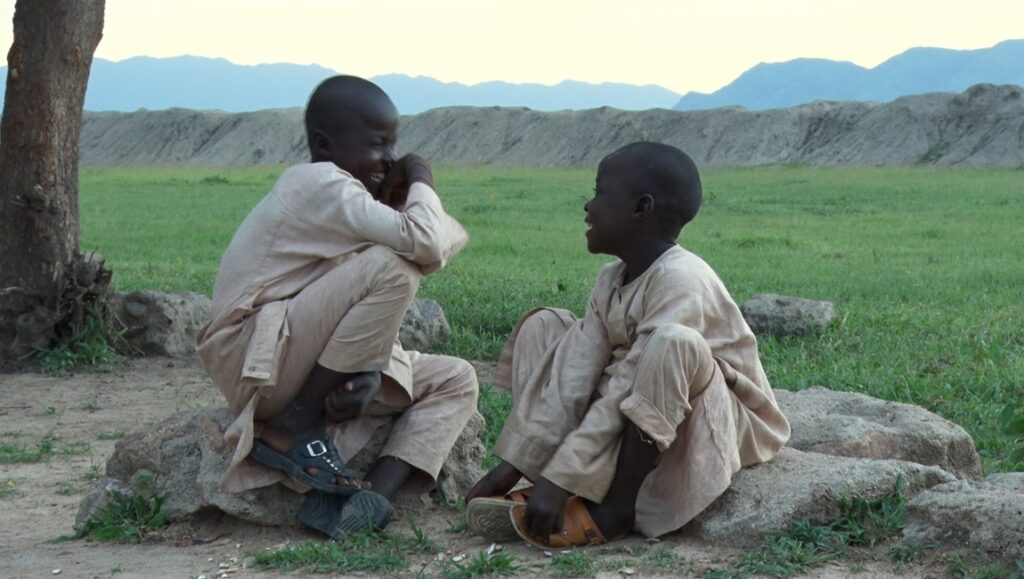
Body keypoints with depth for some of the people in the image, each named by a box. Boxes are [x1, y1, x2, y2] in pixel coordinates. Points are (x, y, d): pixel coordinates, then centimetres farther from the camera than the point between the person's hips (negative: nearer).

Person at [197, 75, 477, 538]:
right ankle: (297, 424, -16)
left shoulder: (338, 195, 15)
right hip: (254, 357, -10)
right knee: (391, 266, -26)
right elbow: (423, 242, -28)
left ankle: (369, 496, -17)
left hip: (319, 369, 10)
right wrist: (421, 184, -7)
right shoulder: (321, 186, -15)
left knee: (455, 381, 5)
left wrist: (369, 372, -10)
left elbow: (366, 312, 11)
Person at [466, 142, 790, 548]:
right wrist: (514, 463, -11)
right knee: (544, 326, 2)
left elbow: (627, 393, -32)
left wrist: (560, 479, -34)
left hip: (721, 426, -8)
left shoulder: (680, 279, -26)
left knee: (672, 342, -38)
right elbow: (571, 378, -5)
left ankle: (617, 506, -24)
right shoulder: (611, 281, -1)